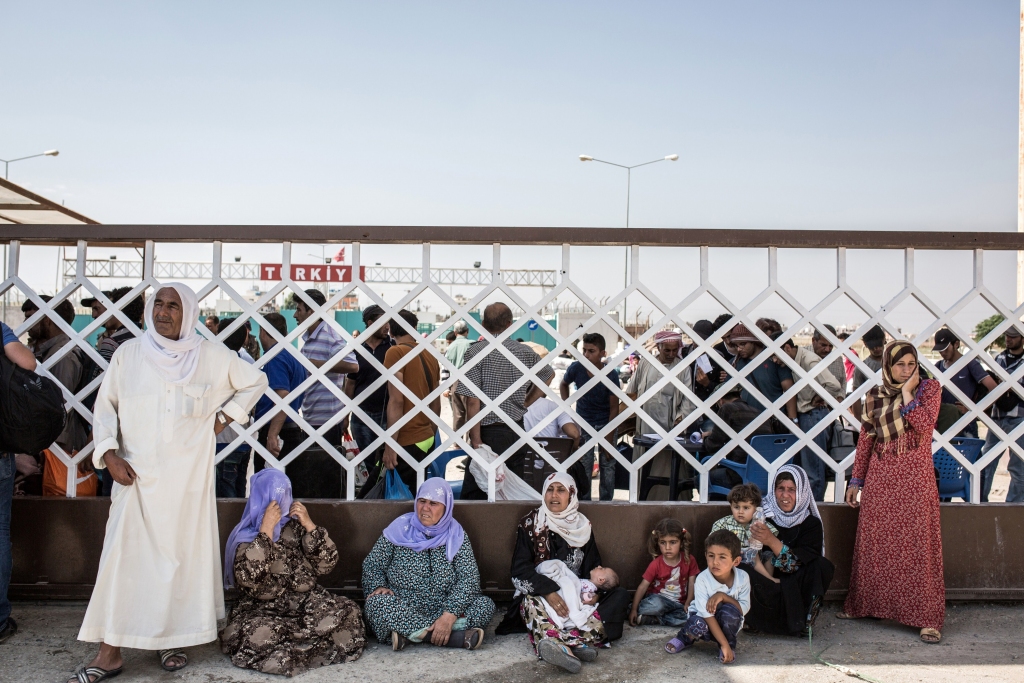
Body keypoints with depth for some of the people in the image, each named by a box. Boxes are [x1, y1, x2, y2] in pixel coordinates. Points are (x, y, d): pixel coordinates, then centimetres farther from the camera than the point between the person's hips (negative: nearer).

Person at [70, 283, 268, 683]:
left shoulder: (212, 356, 2)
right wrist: (109, 453, -5)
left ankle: (173, 639, 18)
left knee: (184, 555, 3)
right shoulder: (129, 353, 4)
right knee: (122, 556, -5)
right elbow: (105, 405, 7)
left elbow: (255, 382, 15)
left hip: (188, 477, 0)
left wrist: (224, 417, 5)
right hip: (136, 476, 0)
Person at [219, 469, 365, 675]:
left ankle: (283, 648, -16)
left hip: (305, 601, 3)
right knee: (258, 634, -36)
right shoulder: (246, 535, -3)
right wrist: (266, 530, -20)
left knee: (347, 612, -24)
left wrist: (309, 524, -9)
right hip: (263, 608, -3)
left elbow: (326, 565, 0)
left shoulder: (296, 525, 7)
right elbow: (249, 579, -22)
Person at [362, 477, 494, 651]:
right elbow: (372, 566, 6)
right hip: (401, 610, -1)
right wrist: (379, 587, -16)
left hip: (444, 611, 1)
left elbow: (469, 578, -11)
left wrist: (449, 615, -25)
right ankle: (458, 636, -30)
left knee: (486, 605, -22)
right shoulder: (398, 530, 0)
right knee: (375, 603, -31)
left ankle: (410, 633, -26)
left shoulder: (456, 535, -1)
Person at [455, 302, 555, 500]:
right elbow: (548, 374, 25)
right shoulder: (526, 352, 4)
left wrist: (476, 441, -12)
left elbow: (473, 402, -16)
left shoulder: (475, 352, -11)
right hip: (517, 431, 5)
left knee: (474, 493, -1)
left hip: (489, 432, -5)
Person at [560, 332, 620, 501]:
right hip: (583, 424, 1)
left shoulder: (611, 375, -19)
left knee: (608, 469, 3)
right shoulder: (576, 368, -14)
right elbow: (563, 384, 10)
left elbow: (614, 407, -13)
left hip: (605, 424, -1)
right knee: (583, 470, 3)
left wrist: (609, 440, -14)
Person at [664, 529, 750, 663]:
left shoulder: (742, 578, -18)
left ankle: (730, 645, -5)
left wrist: (723, 596, -32)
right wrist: (724, 644, -35)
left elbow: (744, 608, -16)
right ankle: (684, 639, 1)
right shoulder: (702, 579, -26)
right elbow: (707, 614, -29)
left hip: (729, 624, 1)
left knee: (729, 611, -32)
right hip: (704, 620, -1)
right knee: (698, 624, -36)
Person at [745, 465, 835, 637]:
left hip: (795, 590, 0)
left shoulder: (811, 524, -3)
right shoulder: (763, 516, -2)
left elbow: (797, 564, -15)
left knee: (822, 566, -25)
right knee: (740, 571, -31)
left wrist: (771, 540, -30)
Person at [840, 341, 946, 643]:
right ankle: (862, 604, 25)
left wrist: (907, 392, -14)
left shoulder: (929, 388, 0)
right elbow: (865, 439, 11)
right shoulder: (874, 396, 7)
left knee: (918, 547, -4)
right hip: (879, 478, 3)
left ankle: (928, 618, 2)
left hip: (915, 478, -3)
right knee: (873, 544, 10)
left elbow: (923, 424, -18)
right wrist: (856, 479, 10)